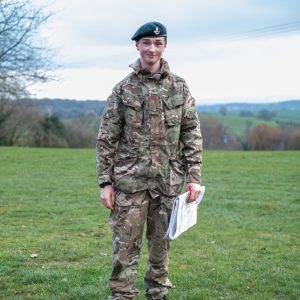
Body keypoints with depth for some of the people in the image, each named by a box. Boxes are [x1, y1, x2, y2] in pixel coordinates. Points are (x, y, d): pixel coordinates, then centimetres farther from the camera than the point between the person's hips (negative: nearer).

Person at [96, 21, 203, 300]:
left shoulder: (179, 88, 5)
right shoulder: (123, 89, 1)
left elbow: (192, 135, 5)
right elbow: (106, 139, 1)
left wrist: (194, 178, -2)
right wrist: (105, 182, -4)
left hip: (168, 181, 2)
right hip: (129, 181, -1)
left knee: (161, 244, 10)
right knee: (125, 245, -2)